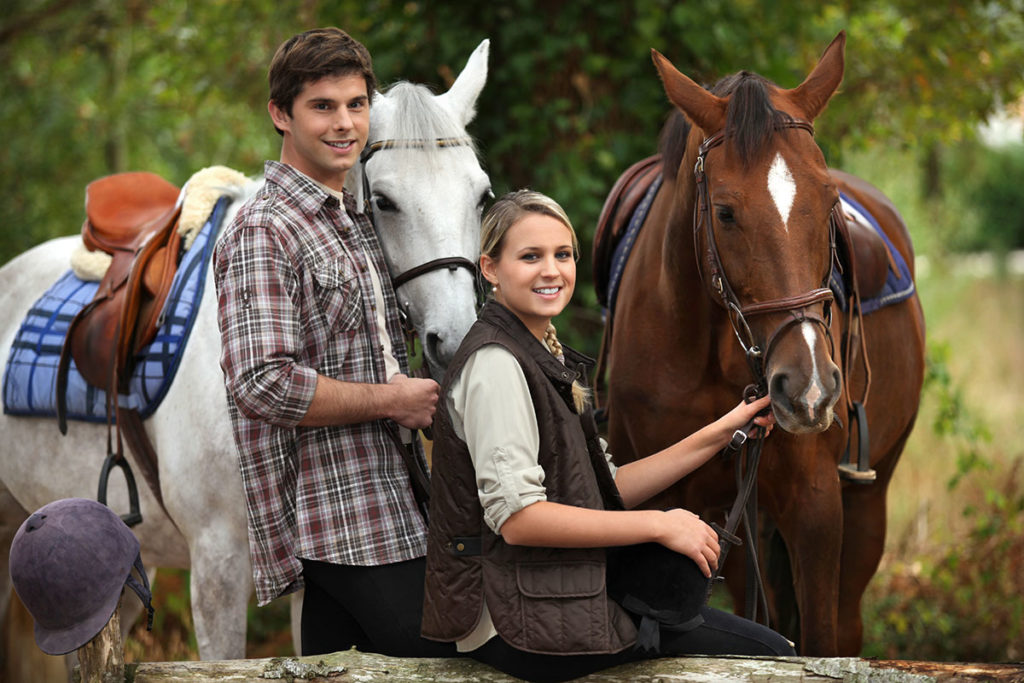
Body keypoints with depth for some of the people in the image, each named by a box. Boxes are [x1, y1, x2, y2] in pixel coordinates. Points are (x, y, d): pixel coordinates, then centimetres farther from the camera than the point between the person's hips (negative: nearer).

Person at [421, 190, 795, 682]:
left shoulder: (545, 357, 16)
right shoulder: (495, 363, -15)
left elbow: (606, 490, 14)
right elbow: (516, 516, -23)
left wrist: (719, 434, 9)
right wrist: (658, 525, -19)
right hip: (515, 630, -10)